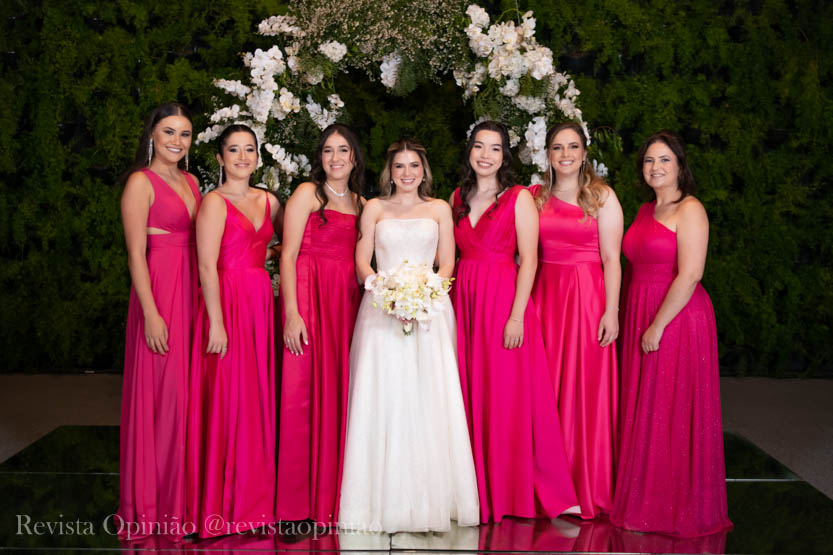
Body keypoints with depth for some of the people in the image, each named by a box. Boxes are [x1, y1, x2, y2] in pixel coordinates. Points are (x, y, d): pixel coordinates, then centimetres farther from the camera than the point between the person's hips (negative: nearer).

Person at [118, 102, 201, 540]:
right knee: (160, 393, -2)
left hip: (193, 293, 7)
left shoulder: (190, 181, 15)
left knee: (188, 391, 11)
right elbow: (136, 254, -11)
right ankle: (155, 504, 10)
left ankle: (185, 491, 23)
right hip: (159, 293, -7)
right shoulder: (141, 182, -6)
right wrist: (151, 315, -17)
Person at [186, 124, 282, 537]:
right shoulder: (215, 202, -6)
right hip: (227, 302, -6)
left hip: (261, 302, 6)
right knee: (228, 397, -3)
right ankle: (224, 503, 8)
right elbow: (207, 266, -12)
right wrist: (217, 323, -18)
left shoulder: (268, 202, 13)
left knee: (260, 394, 9)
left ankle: (257, 494, 19)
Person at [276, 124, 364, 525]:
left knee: (342, 389, 3)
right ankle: (301, 498, 0)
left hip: (347, 301, 5)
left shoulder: (360, 203, 18)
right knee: (307, 390, -8)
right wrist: (291, 314, -16)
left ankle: (335, 491, 12)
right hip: (309, 297, -5)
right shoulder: (308, 194, 2)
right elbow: (288, 255, -6)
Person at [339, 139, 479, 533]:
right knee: (383, 400, -6)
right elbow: (361, 262, 7)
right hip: (382, 309, 0)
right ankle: (386, 501, -1)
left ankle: (430, 500, 0)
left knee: (429, 401, -5)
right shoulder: (375, 208, 12)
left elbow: (447, 264, 9)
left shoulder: (439, 209, 13)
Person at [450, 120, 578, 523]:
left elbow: (528, 260, -8)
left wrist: (517, 316, -15)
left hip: (504, 300, -5)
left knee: (509, 395, -3)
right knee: (468, 395, 6)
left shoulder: (519, 198, -2)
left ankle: (513, 491, 7)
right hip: (462, 300, 5)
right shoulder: (458, 199, 13)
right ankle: (477, 490, 16)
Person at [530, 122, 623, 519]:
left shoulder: (601, 196, 0)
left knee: (586, 390, 0)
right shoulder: (535, 196, 11)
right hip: (543, 296, 3)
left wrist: (611, 311, -12)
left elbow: (611, 259, -5)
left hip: (587, 296, -3)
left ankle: (589, 489, 11)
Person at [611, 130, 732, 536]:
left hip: (677, 320, -8)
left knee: (672, 415, -1)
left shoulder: (689, 210, -10)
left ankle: (677, 508, 11)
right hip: (640, 320, 8)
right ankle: (644, 502, 23)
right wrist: (636, 320, 7)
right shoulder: (646, 211, 14)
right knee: (643, 412, 12)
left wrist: (658, 326, -19)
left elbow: (689, 275, -18)